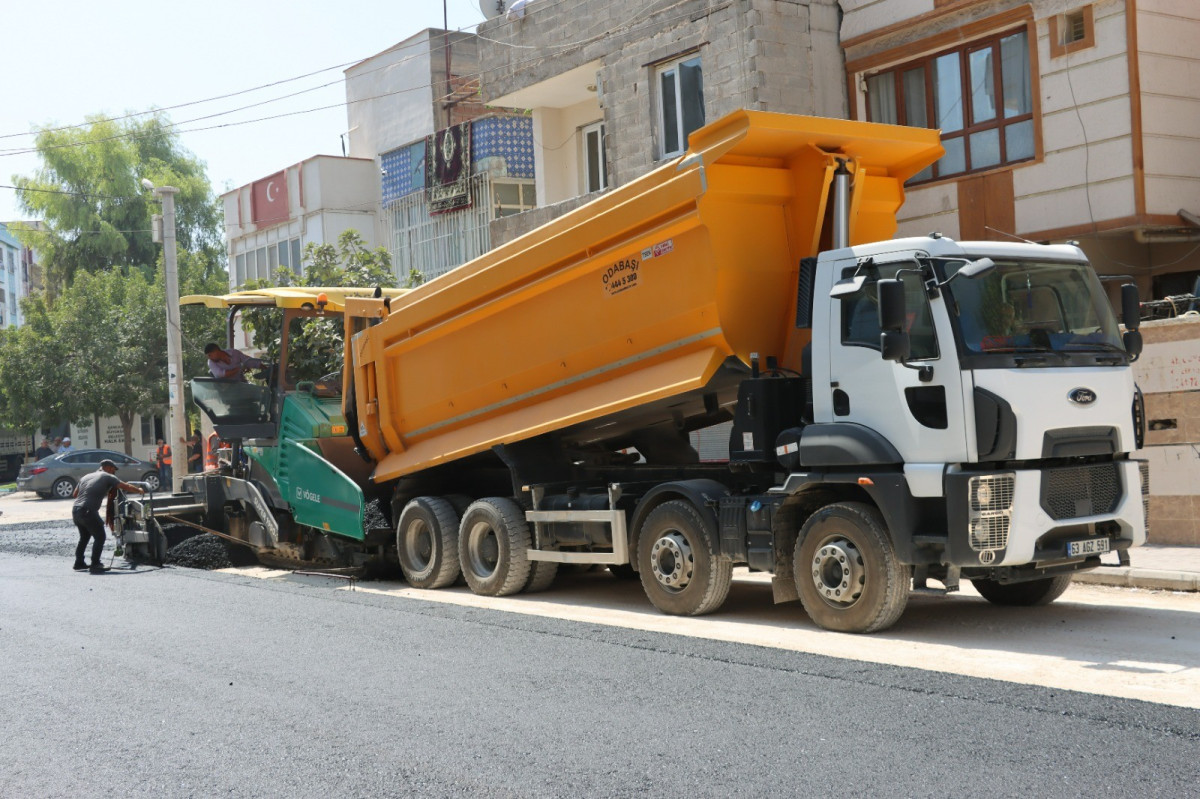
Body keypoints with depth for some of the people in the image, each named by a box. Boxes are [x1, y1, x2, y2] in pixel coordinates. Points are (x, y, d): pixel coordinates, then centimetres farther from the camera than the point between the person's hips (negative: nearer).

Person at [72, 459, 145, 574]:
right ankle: (95, 565, -4)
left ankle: (79, 563, 29)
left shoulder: (86, 476, 22)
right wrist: (139, 491, 15)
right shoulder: (108, 477, 4)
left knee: (84, 536, 25)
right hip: (88, 511, -8)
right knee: (99, 537, 1)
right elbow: (126, 487, 1)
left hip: (75, 510, 8)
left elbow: (75, 494, 26)